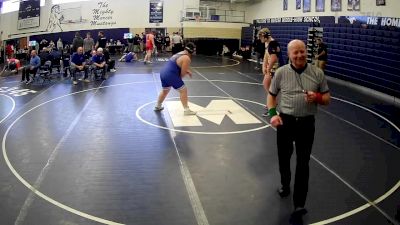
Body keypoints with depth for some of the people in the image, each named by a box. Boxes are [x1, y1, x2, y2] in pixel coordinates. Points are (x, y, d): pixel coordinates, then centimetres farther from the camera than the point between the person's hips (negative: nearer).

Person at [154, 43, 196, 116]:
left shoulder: (179, 54, 18)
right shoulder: (187, 58, -11)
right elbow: (182, 73, -11)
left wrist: (187, 71, 15)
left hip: (163, 73, 9)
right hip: (170, 75, -9)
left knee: (165, 90, 29)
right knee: (183, 90, 0)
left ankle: (158, 106, 45)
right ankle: (186, 110, -1)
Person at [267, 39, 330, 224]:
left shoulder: (317, 73, -2)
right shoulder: (281, 72, -3)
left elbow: (327, 99, 5)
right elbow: (272, 95, 8)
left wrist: (317, 97, -18)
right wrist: (273, 114, -8)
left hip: (306, 123, -1)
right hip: (285, 121, 1)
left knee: (303, 164, -2)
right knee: (284, 158, 17)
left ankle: (299, 207, 5)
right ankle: (285, 185, 47)